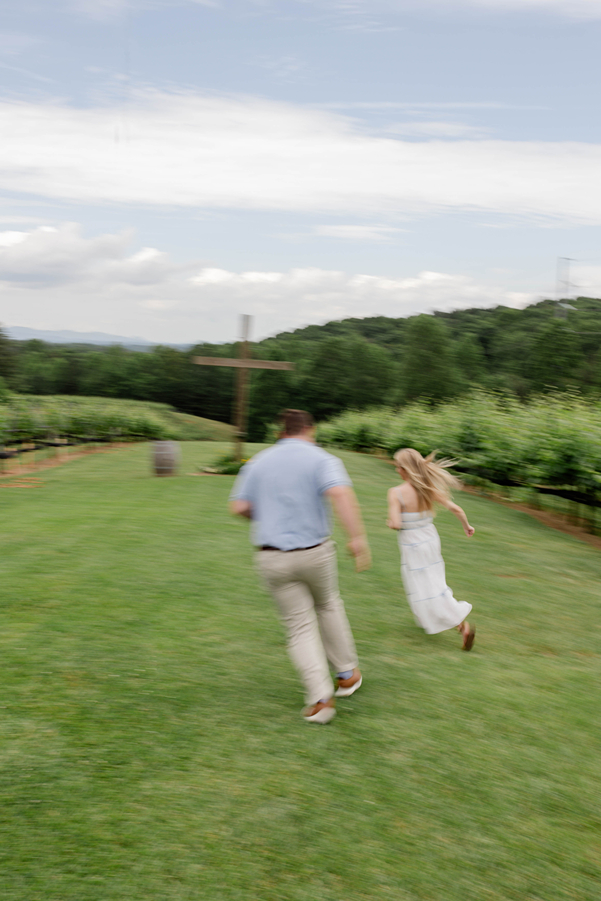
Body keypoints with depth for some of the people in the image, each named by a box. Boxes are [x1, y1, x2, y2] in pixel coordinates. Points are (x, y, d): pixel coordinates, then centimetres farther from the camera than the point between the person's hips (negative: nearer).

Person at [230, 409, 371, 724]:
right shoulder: (321, 460, -4)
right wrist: (357, 537, -28)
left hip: (272, 557, 1)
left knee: (300, 627, 7)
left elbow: (239, 507, 3)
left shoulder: (258, 462, 7)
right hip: (314, 552, -1)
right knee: (327, 605, 26)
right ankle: (347, 674, 35)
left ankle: (320, 697, -5)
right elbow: (340, 493, -23)